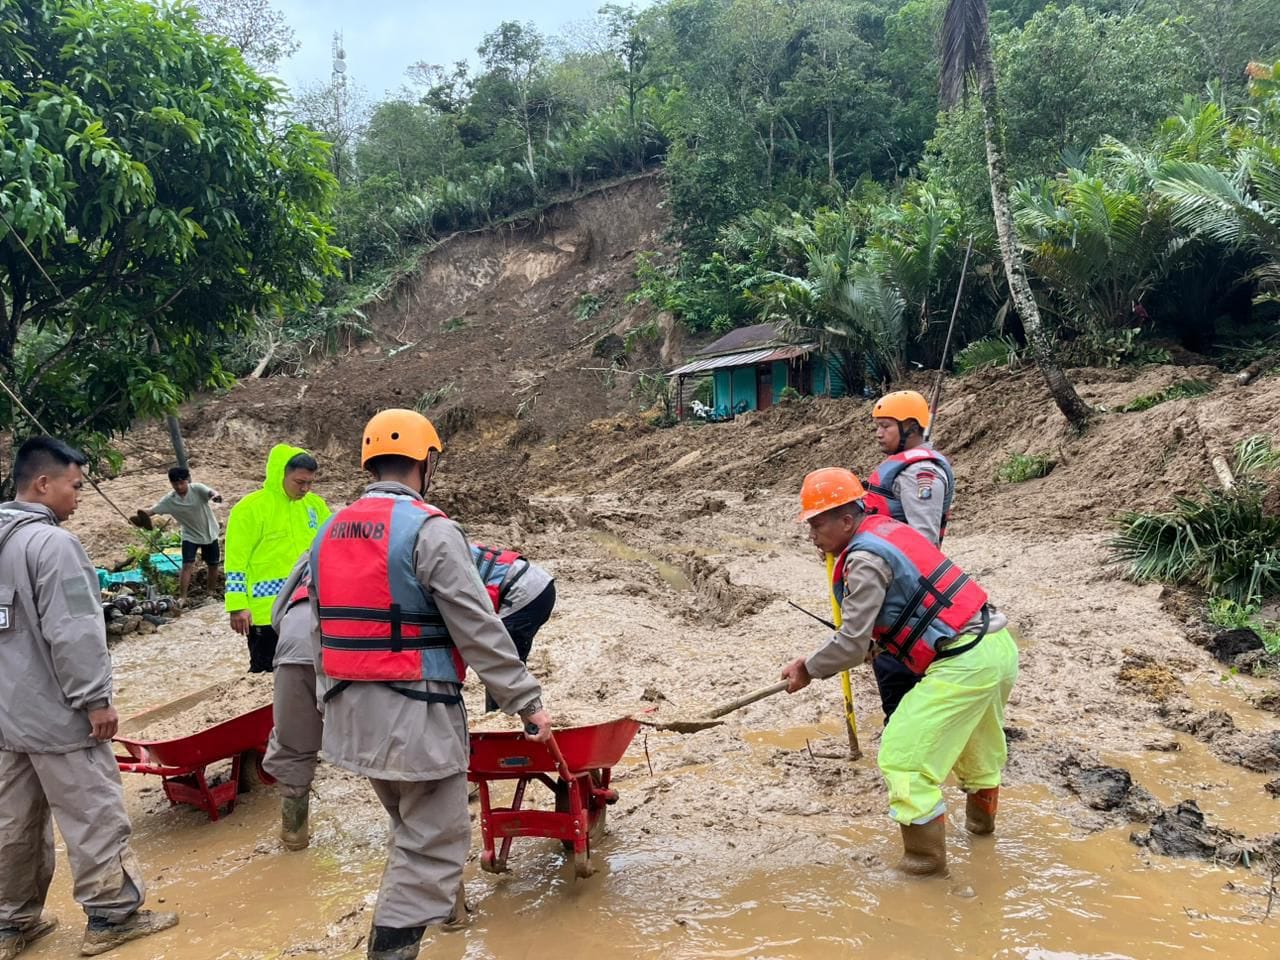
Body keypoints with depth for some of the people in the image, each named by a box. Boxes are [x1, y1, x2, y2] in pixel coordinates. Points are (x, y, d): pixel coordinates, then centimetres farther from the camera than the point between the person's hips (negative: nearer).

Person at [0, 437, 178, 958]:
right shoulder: (51, 543, -19)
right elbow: (73, 634, -22)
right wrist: (96, 700, -15)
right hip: (56, 714, -9)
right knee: (94, 817, 2)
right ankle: (110, 916, 10)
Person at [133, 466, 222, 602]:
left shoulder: (197, 489, -21)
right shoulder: (169, 500, -12)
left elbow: (211, 492, -40)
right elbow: (152, 510, -15)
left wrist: (216, 495, -65)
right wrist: (140, 516, -37)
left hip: (209, 533, -1)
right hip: (190, 536, 1)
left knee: (213, 565, 9)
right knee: (187, 565, -13)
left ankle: (211, 593, 29)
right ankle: (182, 598, -9)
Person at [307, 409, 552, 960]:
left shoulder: (329, 533, 8)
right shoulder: (429, 530, -15)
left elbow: (319, 630, 15)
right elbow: (479, 631, -16)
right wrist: (527, 703, -9)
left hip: (351, 714, 8)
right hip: (414, 712, -8)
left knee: (412, 827, 27)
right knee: (431, 843, 4)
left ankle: (442, 906, 44)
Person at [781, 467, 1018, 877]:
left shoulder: (864, 559, -15)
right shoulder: (890, 530, 12)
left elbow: (853, 643, -14)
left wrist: (808, 670, -1)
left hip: (965, 661, -10)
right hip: (999, 645, 10)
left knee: (903, 752, -2)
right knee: (977, 737, 31)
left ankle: (925, 856, 9)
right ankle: (980, 816, 54)